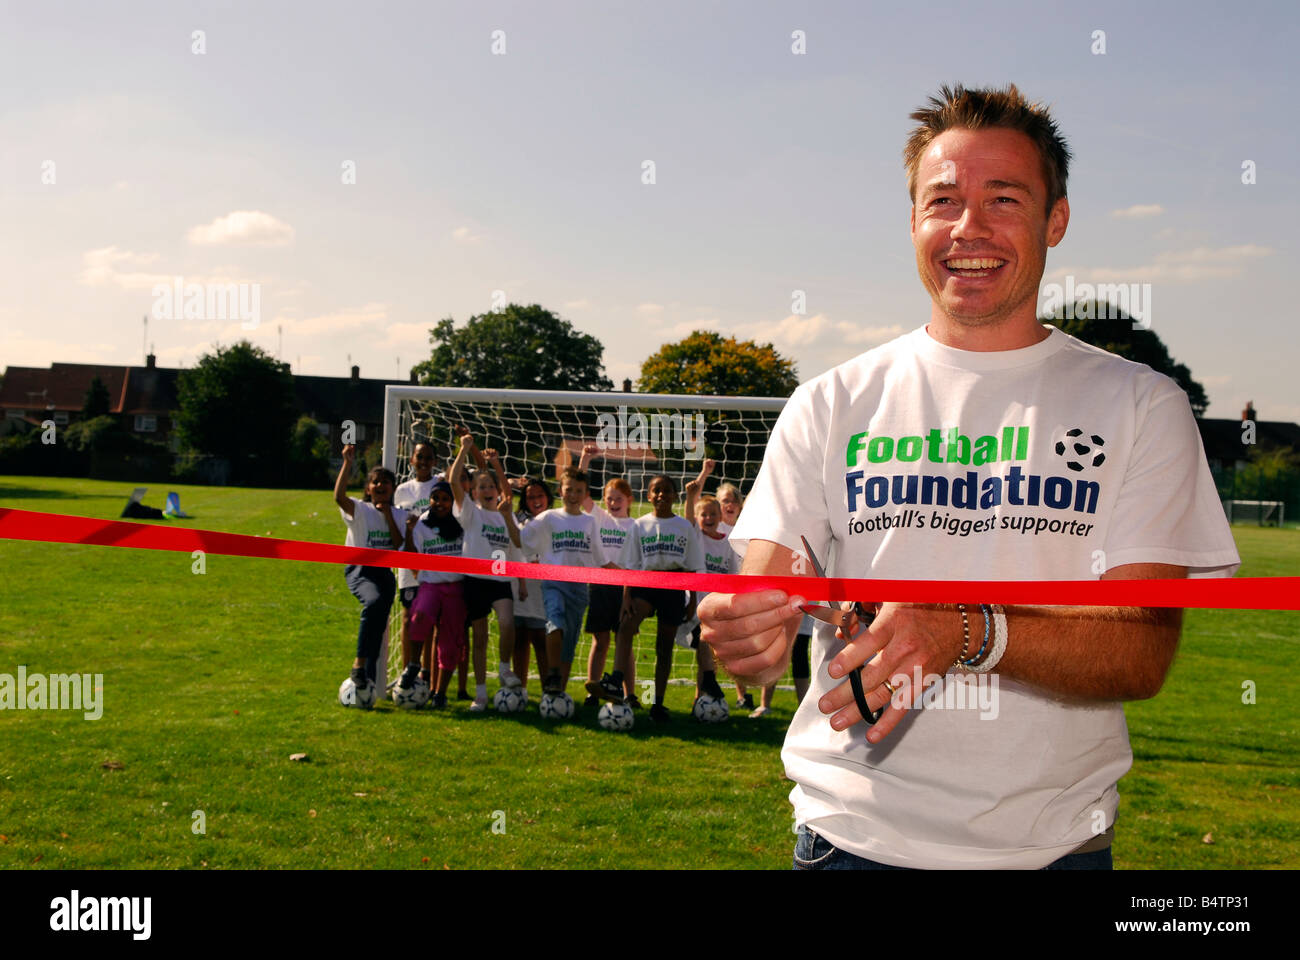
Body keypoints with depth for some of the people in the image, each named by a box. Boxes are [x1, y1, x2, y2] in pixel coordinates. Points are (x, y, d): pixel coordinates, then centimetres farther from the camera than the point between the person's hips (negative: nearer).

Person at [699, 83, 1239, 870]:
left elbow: (1143, 654, -9)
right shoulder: (833, 404, 1)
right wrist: (747, 635, -28)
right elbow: (761, 629, -4)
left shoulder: (1139, 405, 0)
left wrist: (967, 633, -26)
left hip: (1054, 843, 0)